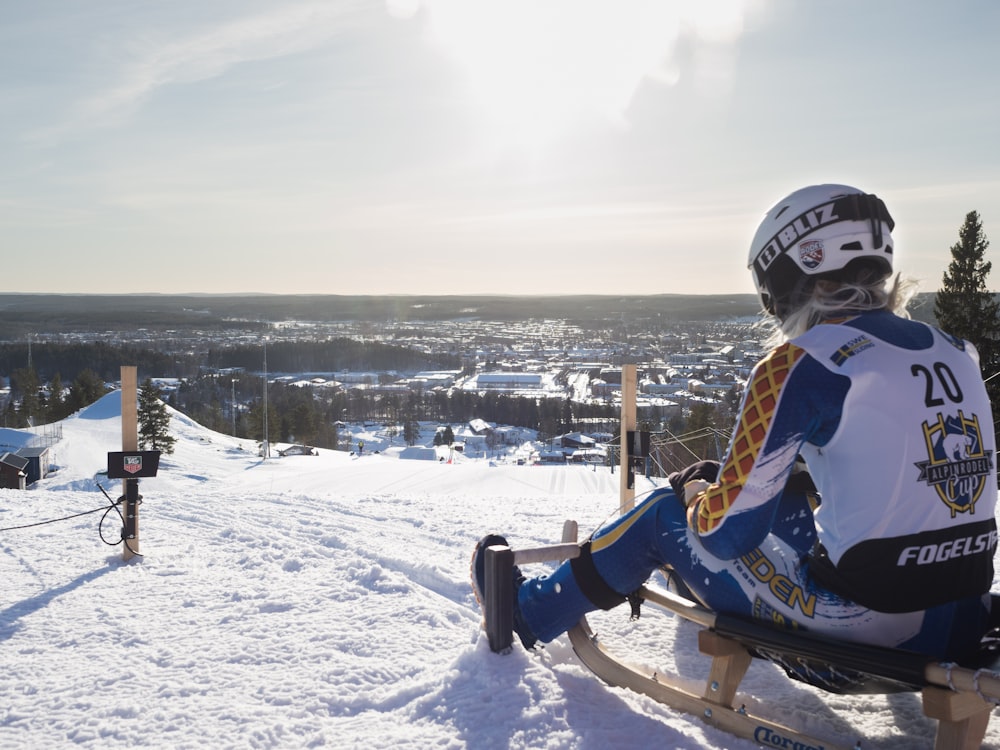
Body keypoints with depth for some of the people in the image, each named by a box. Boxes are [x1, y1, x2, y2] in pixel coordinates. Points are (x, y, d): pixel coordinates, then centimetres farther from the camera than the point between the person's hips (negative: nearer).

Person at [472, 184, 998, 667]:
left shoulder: (798, 365, -15)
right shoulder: (954, 353, 7)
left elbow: (729, 529, -12)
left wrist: (695, 495, 10)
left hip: (859, 623, -7)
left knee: (666, 515, 11)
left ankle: (530, 610, 29)